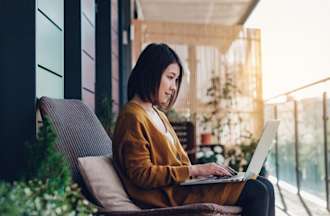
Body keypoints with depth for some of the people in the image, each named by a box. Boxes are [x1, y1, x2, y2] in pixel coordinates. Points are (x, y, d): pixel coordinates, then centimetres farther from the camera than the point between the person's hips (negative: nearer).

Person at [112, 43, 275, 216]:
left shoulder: (158, 115, 20)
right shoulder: (132, 117, -10)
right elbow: (142, 174, -17)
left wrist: (205, 170, 0)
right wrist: (194, 170, -16)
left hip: (180, 184, 9)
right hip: (167, 195, -9)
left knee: (264, 186, 0)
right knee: (257, 192, -15)